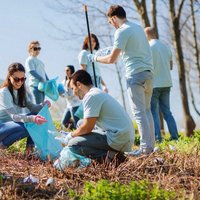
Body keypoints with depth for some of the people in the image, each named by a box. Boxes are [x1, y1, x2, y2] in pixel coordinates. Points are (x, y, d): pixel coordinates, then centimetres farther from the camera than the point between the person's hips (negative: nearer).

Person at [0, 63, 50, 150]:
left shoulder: (21, 91, 6)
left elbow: (31, 107, 1)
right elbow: (14, 116, -30)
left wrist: (43, 106, -21)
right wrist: (32, 118, -46)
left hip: (12, 123, 8)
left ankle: (30, 146, -6)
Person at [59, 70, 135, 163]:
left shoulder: (91, 96, -10)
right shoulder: (99, 93, 21)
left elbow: (87, 128, -11)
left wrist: (71, 135, 6)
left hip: (117, 140, -10)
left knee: (73, 144, -9)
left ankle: (107, 157, -15)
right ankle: (112, 153, 9)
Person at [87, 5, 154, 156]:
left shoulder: (122, 32, -9)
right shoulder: (138, 27, 16)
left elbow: (112, 59, -11)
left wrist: (95, 58, 5)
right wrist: (115, 49, 36)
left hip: (135, 74, -8)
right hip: (148, 72, 8)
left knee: (139, 112, -7)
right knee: (146, 110, 14)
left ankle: (145, 147, -10)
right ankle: (151, 144, 15)